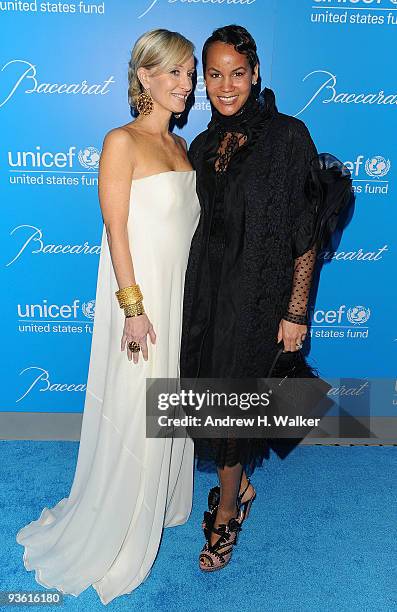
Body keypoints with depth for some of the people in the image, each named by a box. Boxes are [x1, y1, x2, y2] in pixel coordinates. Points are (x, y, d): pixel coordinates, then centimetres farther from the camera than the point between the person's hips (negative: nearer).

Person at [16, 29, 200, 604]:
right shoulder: (122, 141, -11)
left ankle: (160, 502, 41)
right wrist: (133, 308, -19)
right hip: (140, 293, -7)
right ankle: (111, 534, 27)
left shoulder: (181, 146, 11)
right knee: (131, 413, 5)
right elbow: (116, 230, -16)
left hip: (180, 294, 7)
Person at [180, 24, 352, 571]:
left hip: (258, 293, -5)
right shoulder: (202, 146, 9)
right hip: (206, 290, 5)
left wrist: (296, 312, -13)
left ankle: (226, 514, 28)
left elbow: (306, 233, -10)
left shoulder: (288, 137, -9)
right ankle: (240, 488, 39)